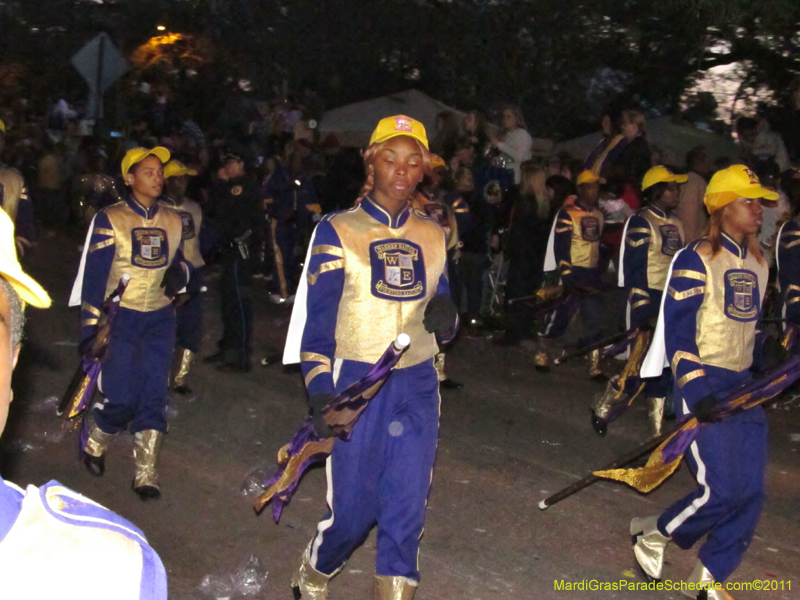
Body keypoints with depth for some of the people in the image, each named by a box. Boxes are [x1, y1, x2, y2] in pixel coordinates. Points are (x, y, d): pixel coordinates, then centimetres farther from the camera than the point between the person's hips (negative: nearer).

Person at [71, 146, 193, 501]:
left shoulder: (173, 221, 7)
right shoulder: (110, 220, -7)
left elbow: (180, 261, 18)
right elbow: (93, 276, -8)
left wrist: (180, 272, -7)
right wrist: (90, 328, -11)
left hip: (160, 318, 4)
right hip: (120, 318, -4)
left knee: (154, 395, 0)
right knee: (122, 398, -6)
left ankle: (146, 472, 9)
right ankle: (94, 445, 25)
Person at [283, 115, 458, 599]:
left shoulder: (434, 236, 12)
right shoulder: (338, 230, -1)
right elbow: (317, 316, -6)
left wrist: (445, 316, -7)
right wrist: (319, 390, -18)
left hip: (418, 385, 4)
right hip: (356, 381, -4)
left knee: (408, 506, -1)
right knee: (354, 506, -2)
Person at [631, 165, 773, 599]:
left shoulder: (757, 265, 13)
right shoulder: (697, 260, -10)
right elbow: (678, 331, -14)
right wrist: (696, 392, -21)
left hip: (744, 386, 7)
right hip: (704, 384, -7)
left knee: (751, 491, 1)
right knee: (721, 490, -12)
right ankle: (651, 533, 14)